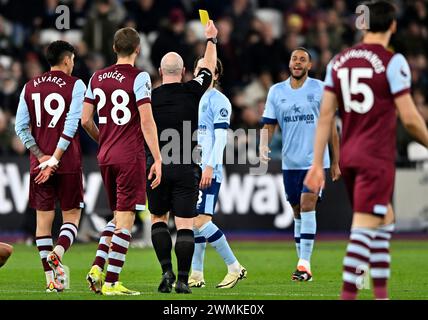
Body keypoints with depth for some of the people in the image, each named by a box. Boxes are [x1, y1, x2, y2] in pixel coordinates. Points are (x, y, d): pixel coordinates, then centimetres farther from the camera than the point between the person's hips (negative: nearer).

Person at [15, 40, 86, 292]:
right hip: (68, 163, -3)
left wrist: (41, 156, -3)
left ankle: (51, 280, 3)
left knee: (44, 217, 6)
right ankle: (58, 253, -21)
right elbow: (71, 125, -13)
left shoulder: (30, 87, 9)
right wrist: (54, 159, -13)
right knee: (72, 215, 7)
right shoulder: (75, 85, -3)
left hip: (39, 162, 3)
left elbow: (21, 127, 2)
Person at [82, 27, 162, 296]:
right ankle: (111, 282, -6)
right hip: (131, 156, -6)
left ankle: (98, 267, 4)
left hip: (105, 156, 6)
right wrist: (158, 159, -12)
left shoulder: (97, 78, 9)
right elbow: (146, 122, -14)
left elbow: (85, 120, 10)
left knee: (118, 215, 19)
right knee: (125, 219, -3)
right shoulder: (139, 78, -9)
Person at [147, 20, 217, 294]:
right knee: (185, 225, 0)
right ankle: (183, 279, -5)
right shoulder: (192, 92, -3)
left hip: (157, 167, 1)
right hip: (186, 169, -1)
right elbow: (209, 68, 16)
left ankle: (166, 270, -2)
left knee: (159, 219, 15)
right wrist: (211, 38, 30)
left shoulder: (150, 97, -2)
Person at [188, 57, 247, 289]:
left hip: (208, 172, -8)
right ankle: (196, 276, 9)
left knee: (201, 222, -15)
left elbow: (220, 138, -13)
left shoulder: (218, 101, -5)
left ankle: (234, 268, -5)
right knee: (194, 222, 6)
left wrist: (209, 167, -21)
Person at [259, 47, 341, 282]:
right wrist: (263, 146, -13)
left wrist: (335, 162, 4)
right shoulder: (276, 91, 7)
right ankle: (303, 264, 15)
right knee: (298, 212, 8)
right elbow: (268, 125, 7)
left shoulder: (320, 89, -1)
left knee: (307, 206, -16)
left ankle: (305, 264, -17)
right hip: (290, 163, 4)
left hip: (316, 159, -4)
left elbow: (331, 126, 3)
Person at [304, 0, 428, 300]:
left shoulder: (338, 62, 8)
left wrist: (318, 163, 9)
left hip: (349, 156, 7)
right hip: (377, 158, -7)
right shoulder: (393, 62, -10)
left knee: (385, 219, 21)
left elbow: (326, 115, 7)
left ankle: (381, 294, 22)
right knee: (364, 228, -9)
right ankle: (348, 295, -16)